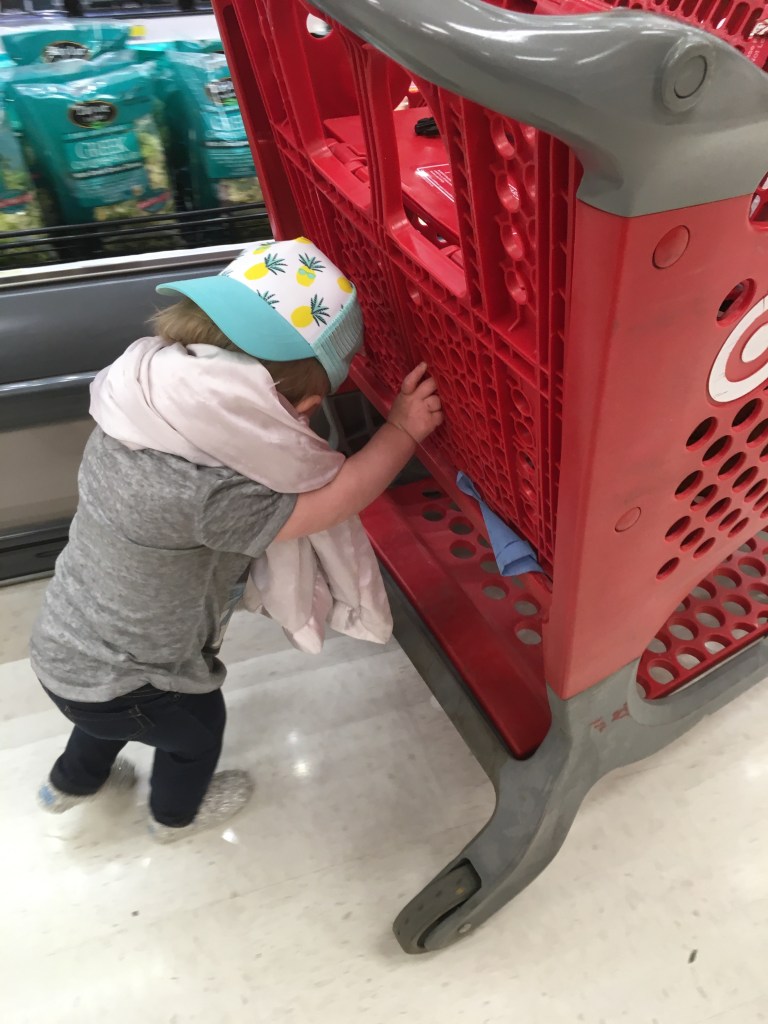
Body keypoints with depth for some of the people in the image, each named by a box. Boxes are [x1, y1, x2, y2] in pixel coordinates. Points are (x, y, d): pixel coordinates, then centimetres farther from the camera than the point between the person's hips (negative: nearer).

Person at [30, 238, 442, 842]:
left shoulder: (142, 407, -17)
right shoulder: (205, 495, -42)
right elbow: (334, 500, -31)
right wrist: (404, 431, -20)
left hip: (65, 642, 7)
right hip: (112, 683, -6)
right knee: (197, 723, 26)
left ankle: (72, 782, 68)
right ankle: (178, 813, 57)